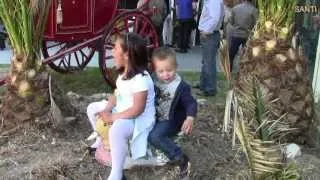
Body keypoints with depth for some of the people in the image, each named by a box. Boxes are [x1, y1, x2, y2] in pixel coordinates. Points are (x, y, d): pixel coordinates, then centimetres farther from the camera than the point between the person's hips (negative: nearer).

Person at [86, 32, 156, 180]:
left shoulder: (141, 79, -28)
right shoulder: (124, 73, 3)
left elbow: (137, 110, -30)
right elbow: (117, 94, 10)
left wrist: (112, 117, -24)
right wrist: (107, 110, -9)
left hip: (139, 118, -10)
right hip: (121, 111, 10)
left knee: (116, 131, -39)